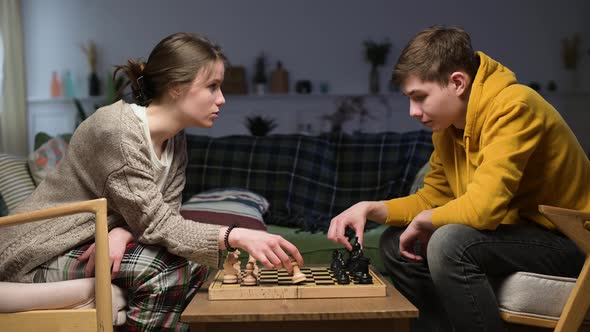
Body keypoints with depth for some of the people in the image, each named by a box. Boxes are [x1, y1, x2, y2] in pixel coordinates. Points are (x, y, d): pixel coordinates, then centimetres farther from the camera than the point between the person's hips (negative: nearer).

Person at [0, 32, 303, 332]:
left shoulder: (175, 139, 1)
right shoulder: (117, 130, -25)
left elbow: (164, 212, -2)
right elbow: (156, 223, -27)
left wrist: (123, 231, -24)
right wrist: (236, 236, -37)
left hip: (95, 243, 8)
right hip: (43, 252, -8)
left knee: (192, 260, -8)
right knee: (165, 266, -24)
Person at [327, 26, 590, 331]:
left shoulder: (513, 107, -24)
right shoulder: (448, 127, 2)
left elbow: (482, 207, -34)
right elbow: (432, 198, 10)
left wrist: (423, 221, -14)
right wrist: (370, 209, -6)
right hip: (517, 232, 9)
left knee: (450, 243, -31)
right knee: (395, 243, 7)